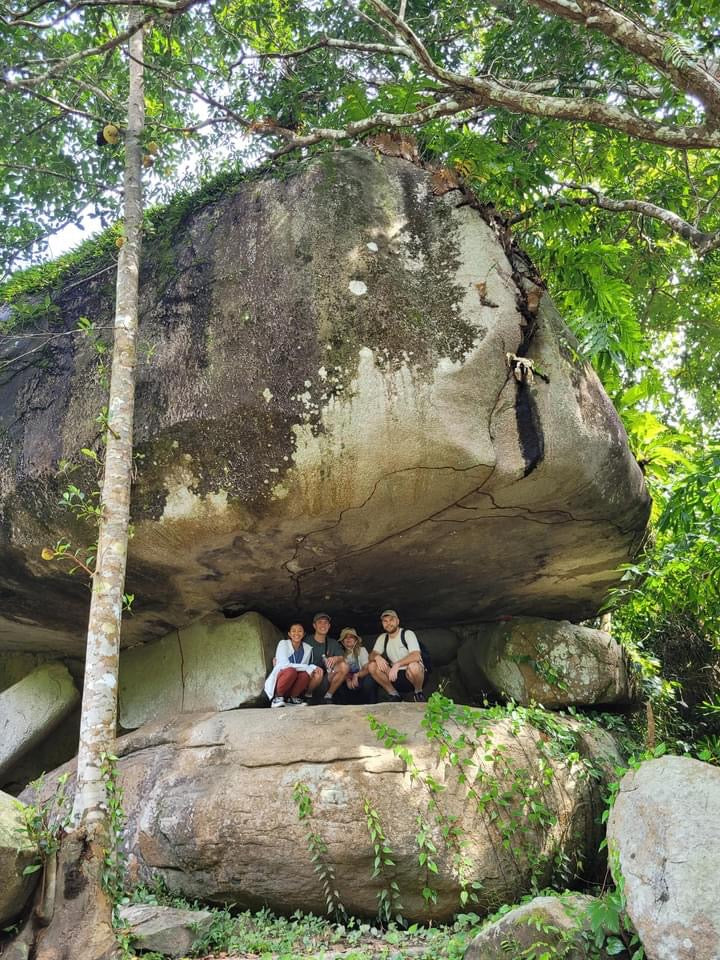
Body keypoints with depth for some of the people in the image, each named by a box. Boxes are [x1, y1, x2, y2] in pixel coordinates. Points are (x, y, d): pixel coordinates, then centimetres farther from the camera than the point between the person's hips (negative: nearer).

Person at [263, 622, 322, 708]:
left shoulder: (308, 648, 2)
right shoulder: (283, 643, -10)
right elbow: (284, 665, -23)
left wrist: (313, 668, -20)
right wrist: (309, 668, -26)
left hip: (294, 684, 4)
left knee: (305, 675, -29)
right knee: (291, 671, -35)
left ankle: (292, 698, -4)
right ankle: (278, 697, -12)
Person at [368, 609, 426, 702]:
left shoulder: (407, 634, -10)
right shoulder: (382, 638, 7)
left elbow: (416, 656, -25)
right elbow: (371, 655, -1)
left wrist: (397, 664, -38)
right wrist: (377, 657, -27)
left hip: (411, 674, -5)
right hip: (395, 675, 5)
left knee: (413, 666, -38)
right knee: (372, 666, -16)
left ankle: (418, 693, -7)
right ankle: (394, 695, -2)